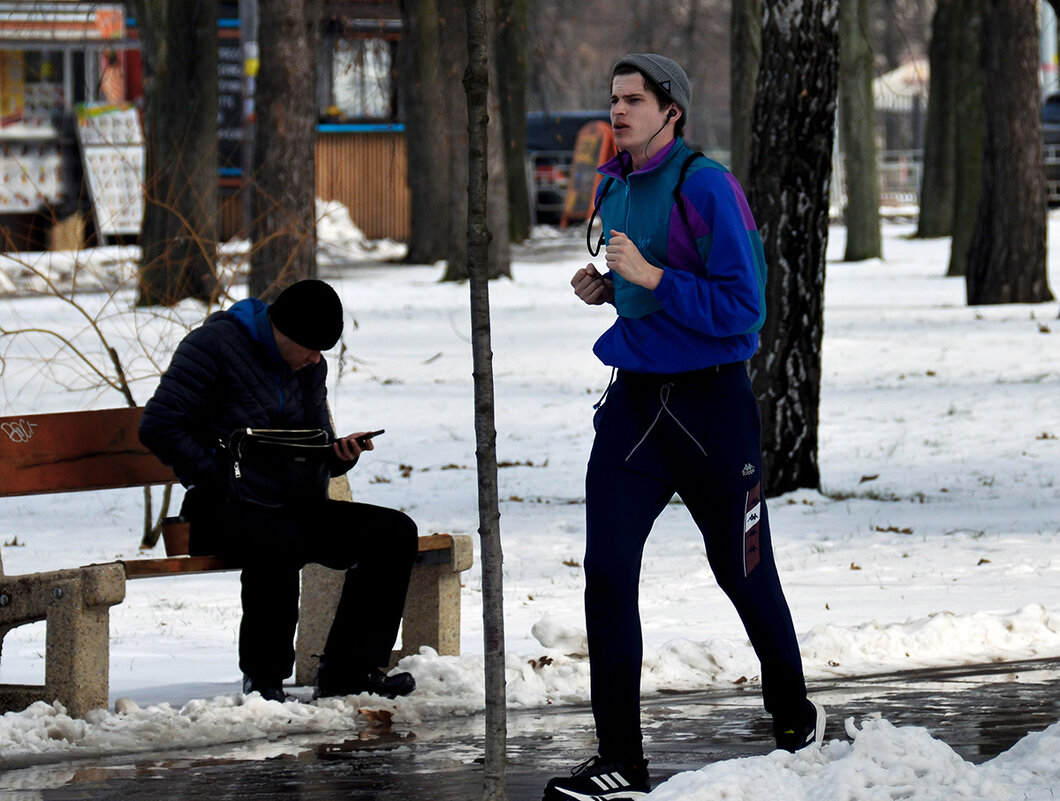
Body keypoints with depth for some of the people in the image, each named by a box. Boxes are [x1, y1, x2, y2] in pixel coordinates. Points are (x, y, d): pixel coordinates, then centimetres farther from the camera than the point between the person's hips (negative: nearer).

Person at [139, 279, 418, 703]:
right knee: (279, 542, -40)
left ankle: (349, 670, -9)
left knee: (394, 532, -11)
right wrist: (221, 482, -18)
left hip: (288, 502, 7)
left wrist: (339, 454, -3)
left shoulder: (309, 367, 13)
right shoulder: (215, 343, -8)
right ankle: (264, 678, -21)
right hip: (222, 507, -7)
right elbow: (159, 426, -13)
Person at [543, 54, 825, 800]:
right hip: (634, 401, 6)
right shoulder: (614, 189, 9)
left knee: (743, 573, 9)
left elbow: (742, 306, -17)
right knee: (607, 572, -8)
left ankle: (793, 712, 35)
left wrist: (652, 277, -24)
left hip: (712, 404, -6)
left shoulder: (706, 186, -14)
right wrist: (605, 287, 5)